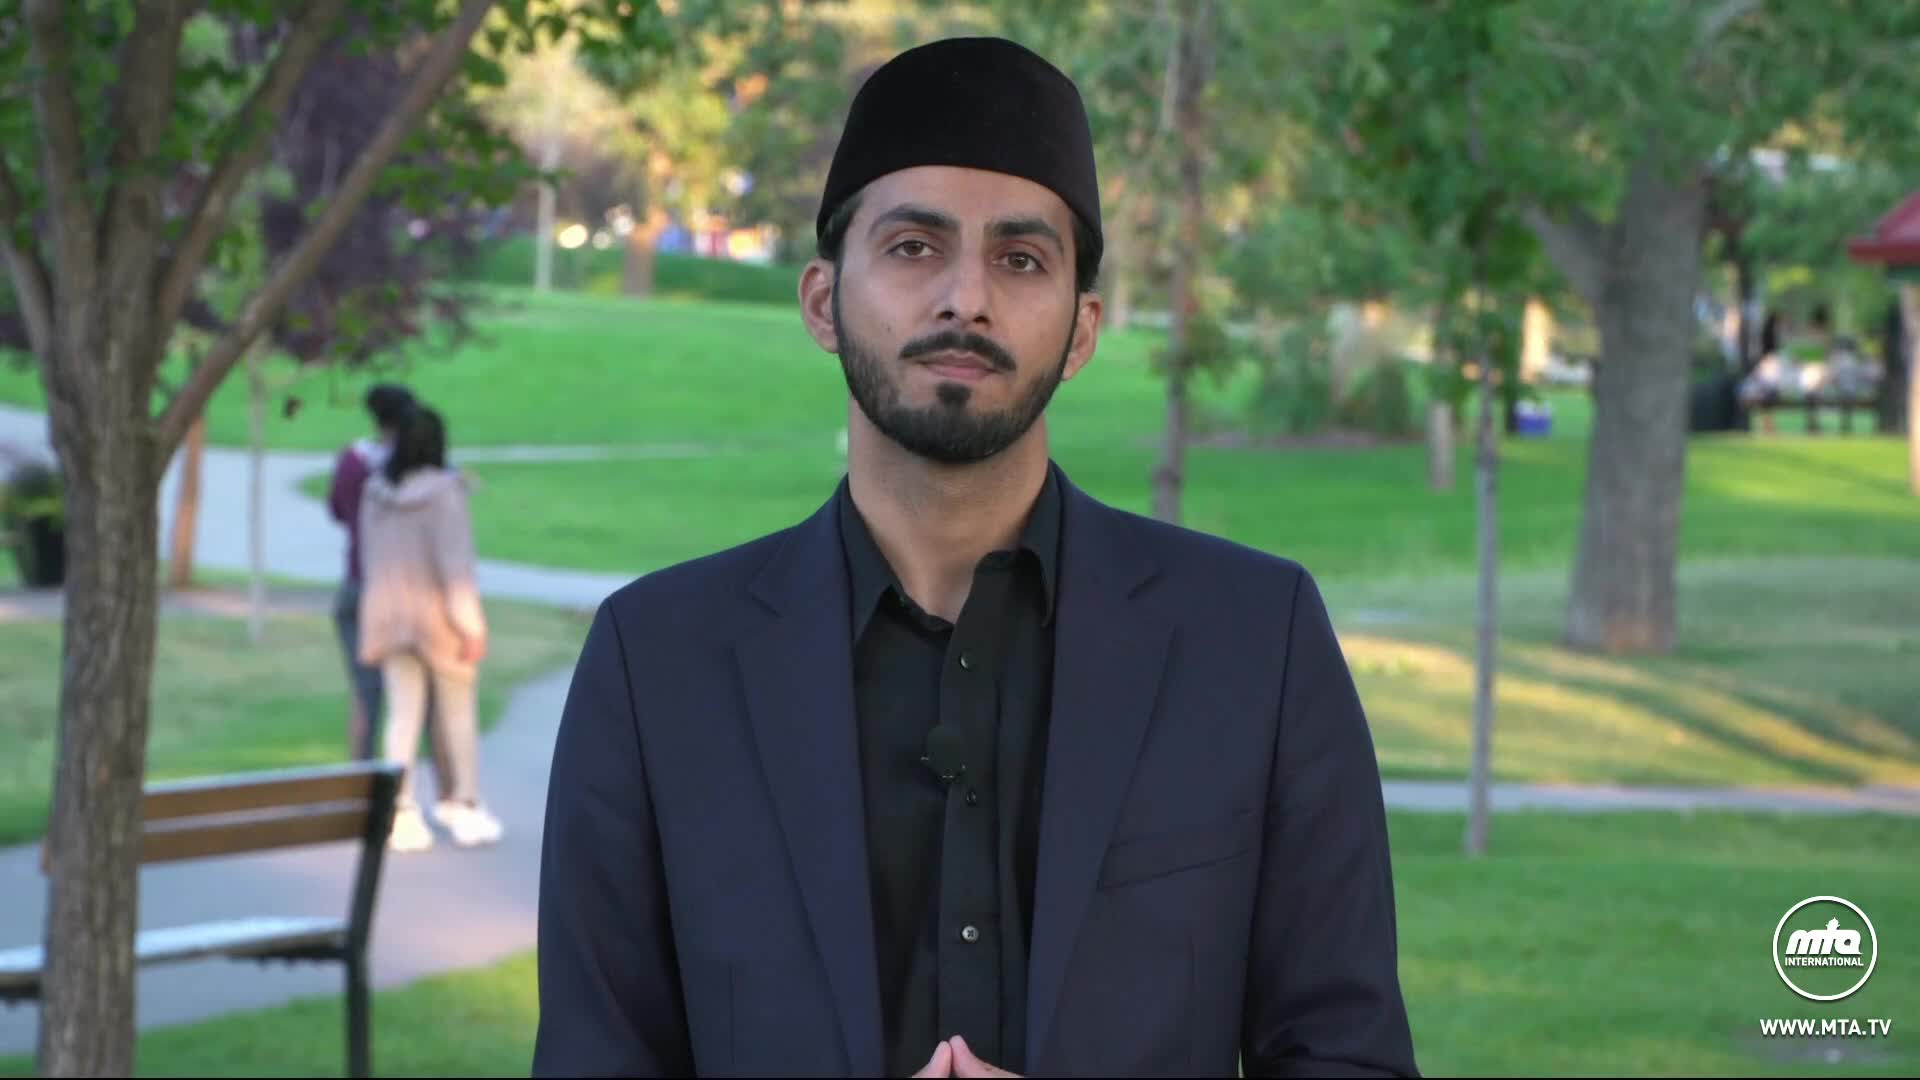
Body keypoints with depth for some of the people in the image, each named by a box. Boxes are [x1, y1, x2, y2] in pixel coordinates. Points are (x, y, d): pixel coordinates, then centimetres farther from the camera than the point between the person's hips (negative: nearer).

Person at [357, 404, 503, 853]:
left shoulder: (375, 490, -2)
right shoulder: (444, 492, -19)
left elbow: (371, 555, 5)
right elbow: (456, 561, -21)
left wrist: (378, 622, 16)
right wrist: (472, 625, -18)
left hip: (391, 614, 4)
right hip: (439, 615, -4)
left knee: (403, 714, 6)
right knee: (459, 712, 11)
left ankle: (402, 813, -2)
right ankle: (465, 808, 18)